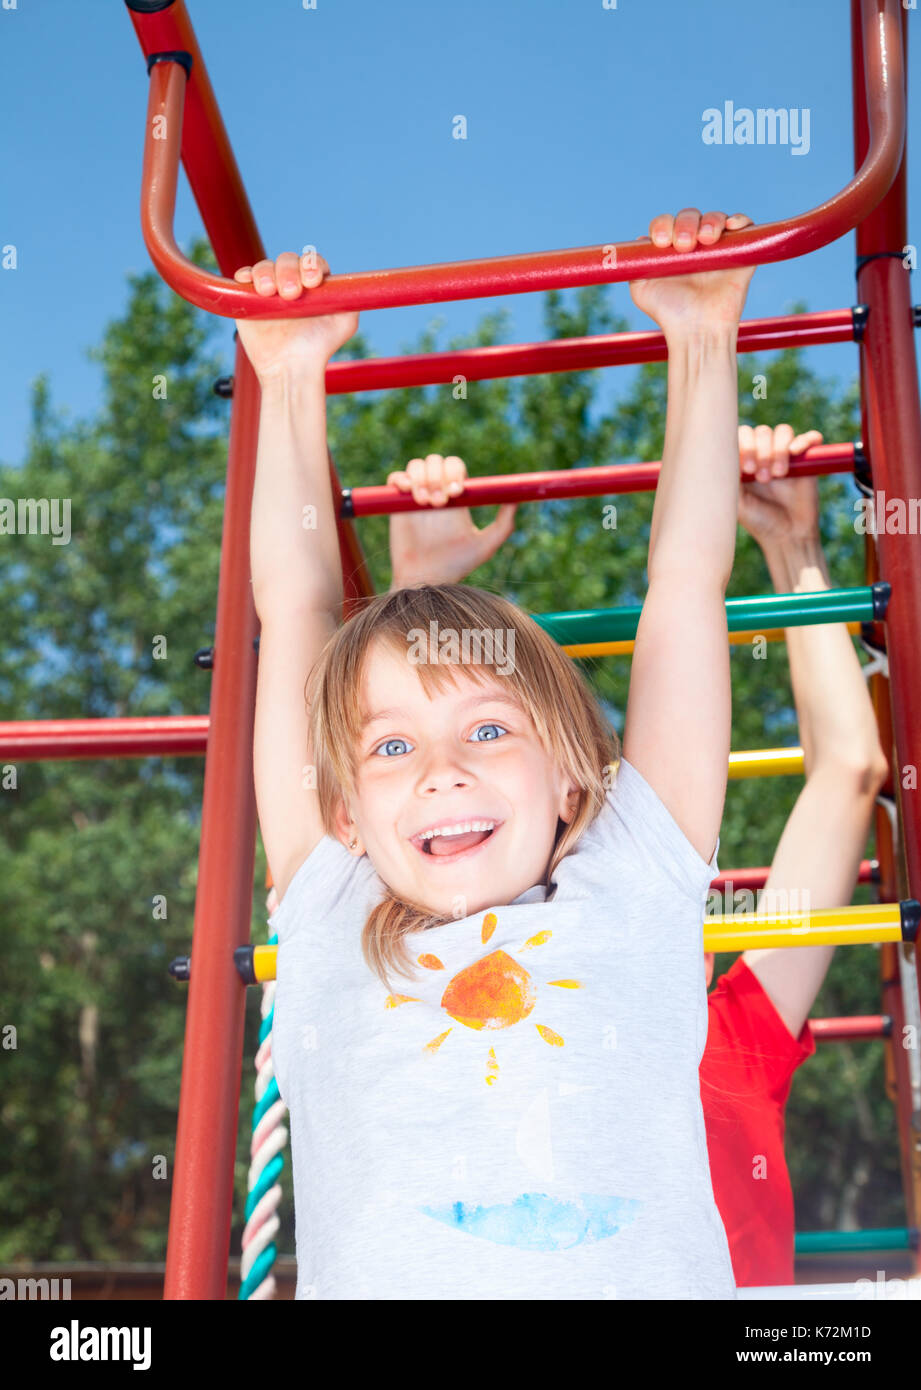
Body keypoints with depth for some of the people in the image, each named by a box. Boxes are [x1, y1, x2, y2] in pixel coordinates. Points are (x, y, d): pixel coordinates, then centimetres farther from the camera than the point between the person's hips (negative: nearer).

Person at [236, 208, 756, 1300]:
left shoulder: (634, 888, 15)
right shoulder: (329, 922, 16)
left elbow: (686, 587, 18)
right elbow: (295, 612, 20)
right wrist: (290, 381, 25)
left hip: (647, 1280, 0)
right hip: (376, 1281, 0)